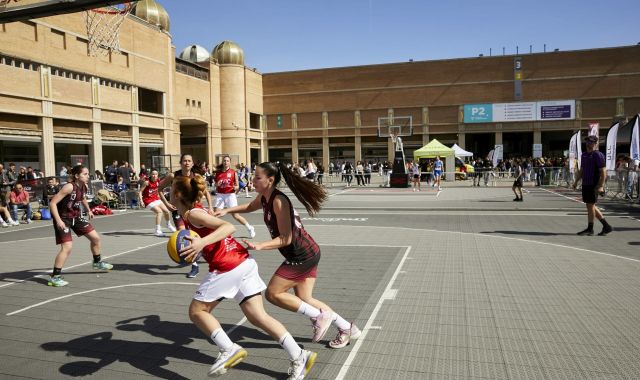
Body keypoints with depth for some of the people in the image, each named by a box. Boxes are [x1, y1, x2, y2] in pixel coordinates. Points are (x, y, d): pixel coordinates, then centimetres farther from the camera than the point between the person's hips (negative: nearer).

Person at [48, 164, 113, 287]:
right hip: (63, 218, -8)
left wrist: (88, 210, 23)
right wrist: (58, 220, -33)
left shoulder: (84, 186, -1)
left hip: (76, 217, 8)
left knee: (95, 238, 11)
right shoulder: (69, 187, -25)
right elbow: (52, 203, -27)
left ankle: (97, 263, 35)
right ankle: (54, 277, -7)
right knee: (67, 247, -19)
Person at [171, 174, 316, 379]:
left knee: (197, 311, 9)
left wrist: (202, 242, -30)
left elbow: (228, 227, -20)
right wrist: (194, 247, 12)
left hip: (227, 268, -9)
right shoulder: (195, 211, 20)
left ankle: (229, 349, -2)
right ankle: (299, 356, 4)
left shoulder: (193, 214, -8)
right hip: (245, 262, 9)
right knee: (258, 316, 7)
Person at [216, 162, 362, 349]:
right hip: (306, 254, 9)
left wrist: (259, 246, -31)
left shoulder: (279, 201, -22)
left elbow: (285, 239, -22)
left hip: (303, 256, -9)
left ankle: (319, 317, 5)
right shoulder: (264, 197, 5)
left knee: (273, 293, -2)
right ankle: (347, 328, 23)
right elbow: (250, 207, 28)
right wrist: (227, 210, 15)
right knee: (304, 300, 14)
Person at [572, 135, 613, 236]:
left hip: (594, 185, -8)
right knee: (590, 206, 11)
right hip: (585, 184, 8)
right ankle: (606, 226, 22)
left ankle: (590, 229, 8)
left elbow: (603, 172, -14)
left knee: (590, 205, -3)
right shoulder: (584, 155, 14)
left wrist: (601, 186, -20)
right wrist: (576, 181, 14)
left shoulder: (598, 155, -10)